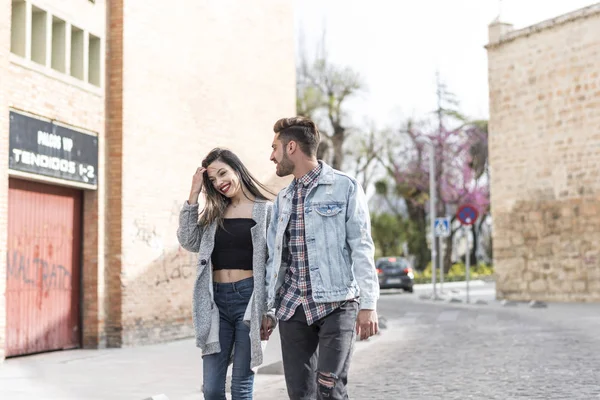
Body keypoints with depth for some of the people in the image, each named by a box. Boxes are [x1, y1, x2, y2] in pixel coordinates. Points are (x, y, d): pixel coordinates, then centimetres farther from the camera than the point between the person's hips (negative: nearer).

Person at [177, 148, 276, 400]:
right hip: (217, 300, 4)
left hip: (249, 298, -4)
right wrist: (193, 195, 1)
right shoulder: (214, 212, 15)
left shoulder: (265, 210, 0)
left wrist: (270, 311, -8)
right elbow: (189, 242, 1)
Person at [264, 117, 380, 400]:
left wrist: (368, 304, -12)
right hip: (292, 306, 5)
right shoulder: (282, 199, 15)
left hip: (336, 303, -5)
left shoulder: (344, 188, -1)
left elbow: (362, 248, -6)